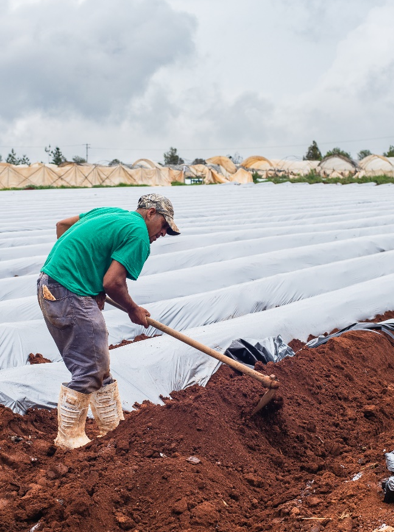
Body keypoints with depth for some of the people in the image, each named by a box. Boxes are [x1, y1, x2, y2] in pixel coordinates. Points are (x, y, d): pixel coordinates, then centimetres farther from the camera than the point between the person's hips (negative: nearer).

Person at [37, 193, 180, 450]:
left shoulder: (109, 213, 19)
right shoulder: (139, 234, -8)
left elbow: (62, 225, 24)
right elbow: (112, 282, -14)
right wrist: (134, 310, 3)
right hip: (71, 294, -10)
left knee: (98, 365, 16)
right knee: (88, 370, -1)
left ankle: (112, 426, 26)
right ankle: (70, 439, 10)